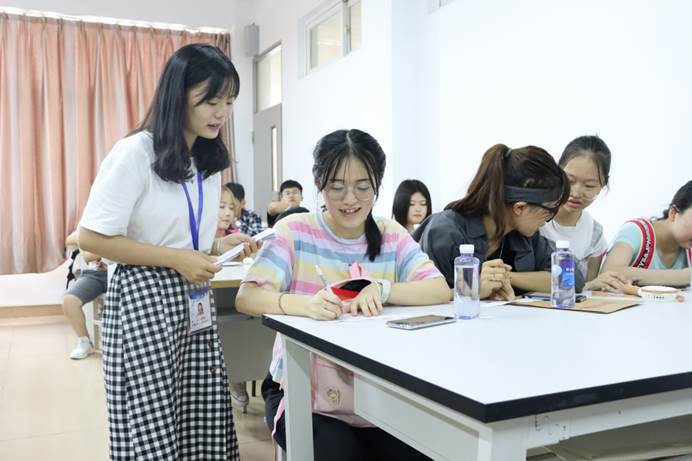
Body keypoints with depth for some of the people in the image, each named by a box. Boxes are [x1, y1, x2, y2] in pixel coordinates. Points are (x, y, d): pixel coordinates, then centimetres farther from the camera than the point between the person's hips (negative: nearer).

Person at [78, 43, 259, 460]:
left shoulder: (209, 160, 12)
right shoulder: (135, 153, -13)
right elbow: (93, 238, -15)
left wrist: (218, 247, 0)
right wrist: (178, 260, -17)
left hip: (195, 301, 7)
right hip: (144, 299, -7)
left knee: (203, 427, 7)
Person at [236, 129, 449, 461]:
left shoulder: (392, 235, 4)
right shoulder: (295, 230, -6)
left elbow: (440, 290, -6)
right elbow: (247, 298, -16)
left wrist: (382, 289, -24)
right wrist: (303, 304, -36)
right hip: (304, 394, -3)